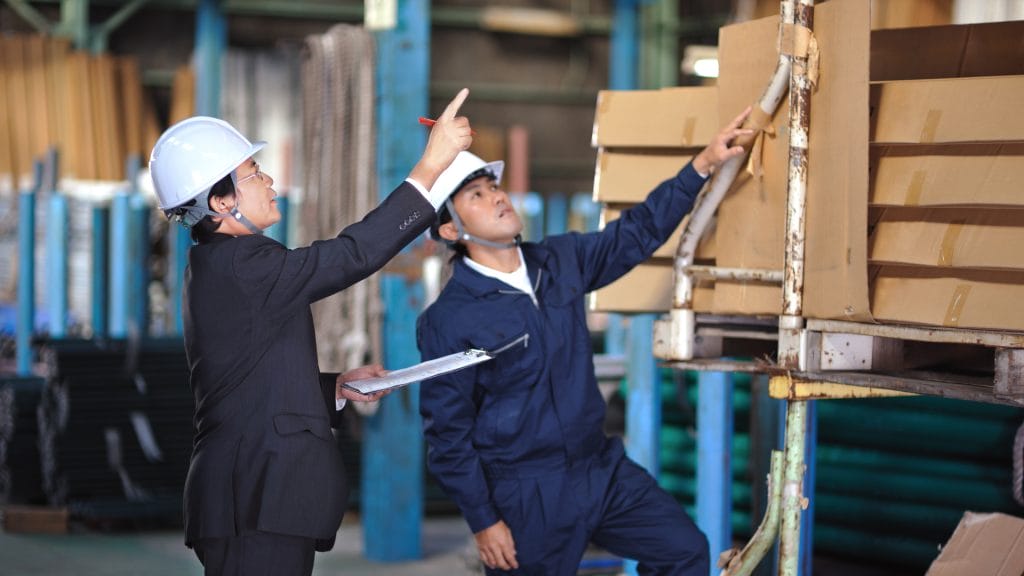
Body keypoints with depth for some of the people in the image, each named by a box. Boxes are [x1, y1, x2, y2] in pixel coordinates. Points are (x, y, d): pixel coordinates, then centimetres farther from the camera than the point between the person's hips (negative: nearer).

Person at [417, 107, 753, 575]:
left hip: (601, 467, 6)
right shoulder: (448, 321, -14)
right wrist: (483, 523, -11)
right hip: (526, 496, -6)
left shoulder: (560, 261, 4)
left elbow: (636, 233, 14)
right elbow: (447, 433, -11)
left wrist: (703, 164, 7)